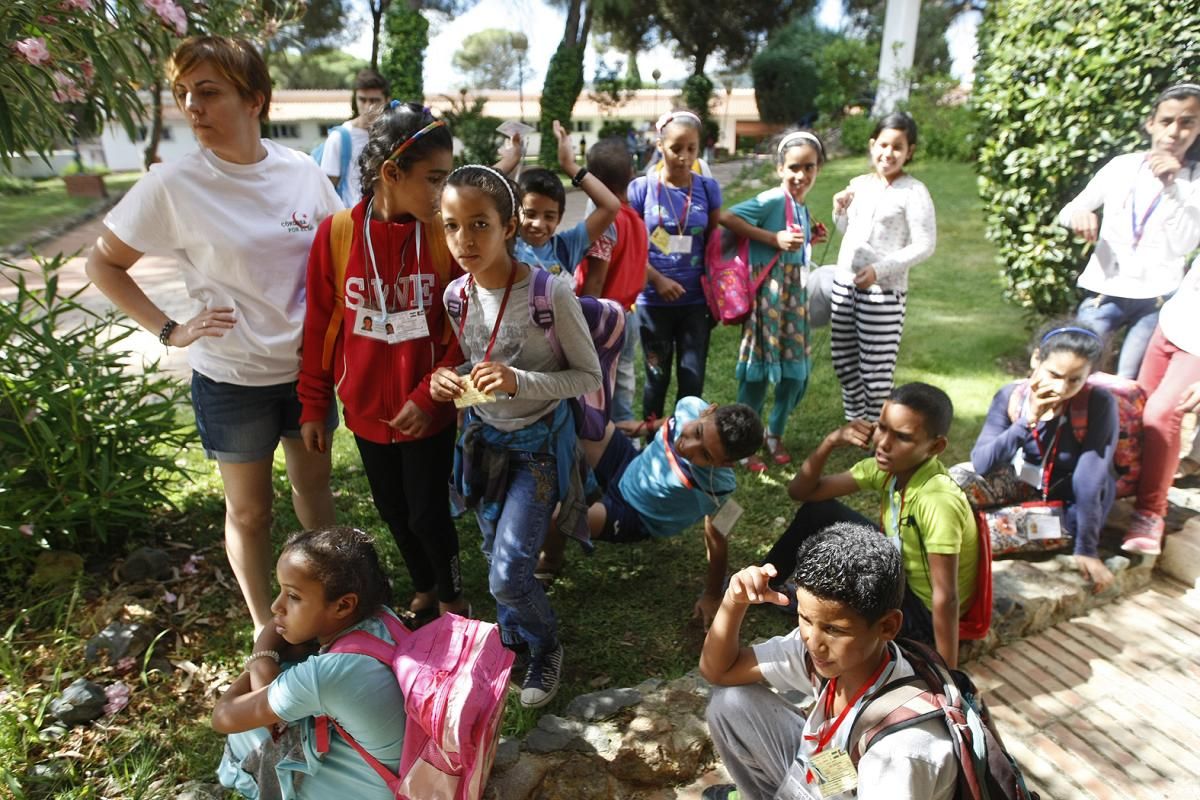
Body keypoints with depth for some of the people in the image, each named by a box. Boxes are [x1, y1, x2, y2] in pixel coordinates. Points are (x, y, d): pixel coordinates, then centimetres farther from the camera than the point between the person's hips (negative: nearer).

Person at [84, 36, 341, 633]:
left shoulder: (303, 172, -6)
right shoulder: (172, 185, -13)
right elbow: (103, 264, -2)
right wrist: (169, 330, -12)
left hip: (306, 364, 3)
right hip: (231, 377, -2)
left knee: (313, 481, 19)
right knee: (249, 509, 13)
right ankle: (265, 625, 35)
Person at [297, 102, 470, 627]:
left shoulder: (443, 235, -11)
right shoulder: (336, 234, -9)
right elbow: (320, 327, -1)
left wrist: (429, 395, -16)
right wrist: (313, 406, 3)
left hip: (427, 411, -2)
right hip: (366, 408, 2)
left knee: (428, 514, 6)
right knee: (392, 509, 18)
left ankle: (452, 594, 35)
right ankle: (423, 589, 44)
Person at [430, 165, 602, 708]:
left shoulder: (550, 293, -24)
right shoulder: (456, 294, -6)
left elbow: (589, 376, -15)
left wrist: (520, 382, -30)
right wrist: (448, 379, -13)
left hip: (538, 443, -5)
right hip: (483, 438, 6)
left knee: (508, 574, -7)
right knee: (495, 556, 18)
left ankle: (546, 647, 25)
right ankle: (514, 645, 45)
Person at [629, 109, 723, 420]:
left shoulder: (708, 188, 1)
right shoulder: (641, 188, -5)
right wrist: (659, 280, -14)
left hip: (696, 302, 2)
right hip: (653, 301, -1)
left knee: (693, 379, 5)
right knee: (657, 377, 11)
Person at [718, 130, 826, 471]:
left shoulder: (802, 208, 12)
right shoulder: (772, 200, -13)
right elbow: (726, 218, -24)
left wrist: (811, 238, 2)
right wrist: (775, 238, -23)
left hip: (795, 294, 8)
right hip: (768, 292, -8)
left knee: (795, 371, 12)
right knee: (759, 370, -1)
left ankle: (775, 434, 32)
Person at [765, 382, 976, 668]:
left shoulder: (938, 501, -33)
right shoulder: (887, 467, -12)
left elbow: (946, 598, -32)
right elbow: (800, 491, -8)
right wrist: (831, 442, -23)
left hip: (922, 615, -7)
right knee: (819, 511, -3)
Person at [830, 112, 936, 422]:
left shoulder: (914, 192, -9)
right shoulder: (859, 184, 10)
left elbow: (924, 245, -13)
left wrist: (879, 270, -20)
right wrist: (840, 211, 2)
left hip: (883, 291, -6)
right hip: (844, 284, 7)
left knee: (875, 366, -1)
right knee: (843, 359, 14)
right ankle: (853, 419, 31)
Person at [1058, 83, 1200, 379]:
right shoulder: (1122, 166, 4)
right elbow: (1067, 212, 5)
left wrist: (1172, 187, -20)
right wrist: (1078, 215, -20)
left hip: (1156, 299, 0)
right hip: (1105, 290, 0)